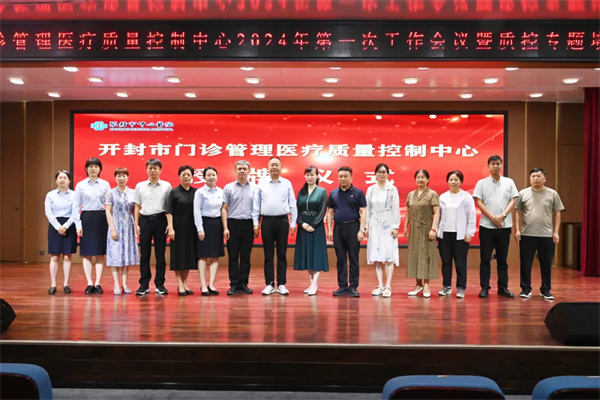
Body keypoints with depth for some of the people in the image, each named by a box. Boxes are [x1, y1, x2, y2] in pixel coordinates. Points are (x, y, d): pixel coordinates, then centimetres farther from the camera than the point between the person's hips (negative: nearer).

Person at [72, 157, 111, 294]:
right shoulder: (80, 185, 4)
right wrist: (78, 225, -3)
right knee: (86, 252, 1)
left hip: (101, 218, 0)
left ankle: (97, 283, 6)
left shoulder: (105, 184, 5)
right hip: (86, 218, 0)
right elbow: (76, 206, 4)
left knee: (100, 252, 2)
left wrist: (110, 223, -3)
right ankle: (89, 283, 6)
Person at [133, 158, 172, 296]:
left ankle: (159, 284, 11)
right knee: (144, 254, 4)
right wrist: (136, 224, 3)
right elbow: (137, 206, 10)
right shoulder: (140, 186, 8)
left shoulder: (166, 186, 4)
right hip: (145, 220, 1)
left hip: (160, 220, -1)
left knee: (160, 253, 4)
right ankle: (144, 284, 11)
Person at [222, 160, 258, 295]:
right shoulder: (228, 188, 5)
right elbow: (224, 208, 2)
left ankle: (243, 283, 13)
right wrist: (225, 228, -5)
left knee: (246, 256, 5)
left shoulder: (254, 188, 6)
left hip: (248, 224, 1)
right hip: (233, 223, -1)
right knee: (233, 256, 1)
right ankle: (234, 284, 8)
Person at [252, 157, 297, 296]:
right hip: (267, 221, 0)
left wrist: (293, 223, 0)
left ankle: (281, 284, 10)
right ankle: (269, 284, 11)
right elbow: (256, 205, 5)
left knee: (282, 254, 4)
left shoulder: (287, 184, 4)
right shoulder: (261, 184, 5)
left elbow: (292, 205, 4)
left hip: (282, 221, 0)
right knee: (268, 254, 4)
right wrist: (255, 223, 1)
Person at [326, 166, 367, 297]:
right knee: (340, 259, 7)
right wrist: (329, 229, 5)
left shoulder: (358, 193, 1)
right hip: (338, 228, 3)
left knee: (353, 259, 0)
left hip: (353, 227, -3)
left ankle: (353, 287, 6)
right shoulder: (333, 193, 11)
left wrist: (361, 230, -11)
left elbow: (363, 212, -3)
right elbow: (330, 212, 12)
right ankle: (342, 286, 13)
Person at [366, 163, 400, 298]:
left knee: (389, 256, -5)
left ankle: (388, 286, -2)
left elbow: (396, 209, -2)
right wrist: (367, 226, 7)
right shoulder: (371, 189, 9)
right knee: (376, 256, 3)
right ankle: (380, 286, 8)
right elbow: (367, 209, 11)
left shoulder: (392, 189, -1)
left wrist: (395, 227, -8)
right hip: (375, 225, 3)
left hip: (388, 225, -3)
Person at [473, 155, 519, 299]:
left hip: (504, 225, 1)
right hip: (486, 226, -1)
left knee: (502, 259, 7)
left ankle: (503, 287, 14)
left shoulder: (509, 182, 9)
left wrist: (502, 216, -12)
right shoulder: (482, 183, 5)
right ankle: (484, 287, 7)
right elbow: (479, 202, -2)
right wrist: (492, 218, -12)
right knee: (485, 258, 2)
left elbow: (512, 201, 3)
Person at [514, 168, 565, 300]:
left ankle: (545, 290, 19)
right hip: (527, 235, 0)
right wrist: (517, 230, -1)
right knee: (526, 263, 4)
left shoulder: (552, 194, 5)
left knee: (546, 264, 6)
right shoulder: (523, 193, 5)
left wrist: (556, 232, 0)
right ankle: (526, 289, 16)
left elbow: (557, 214, 6)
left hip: (547, 235, 0)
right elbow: (518, 213, 6)